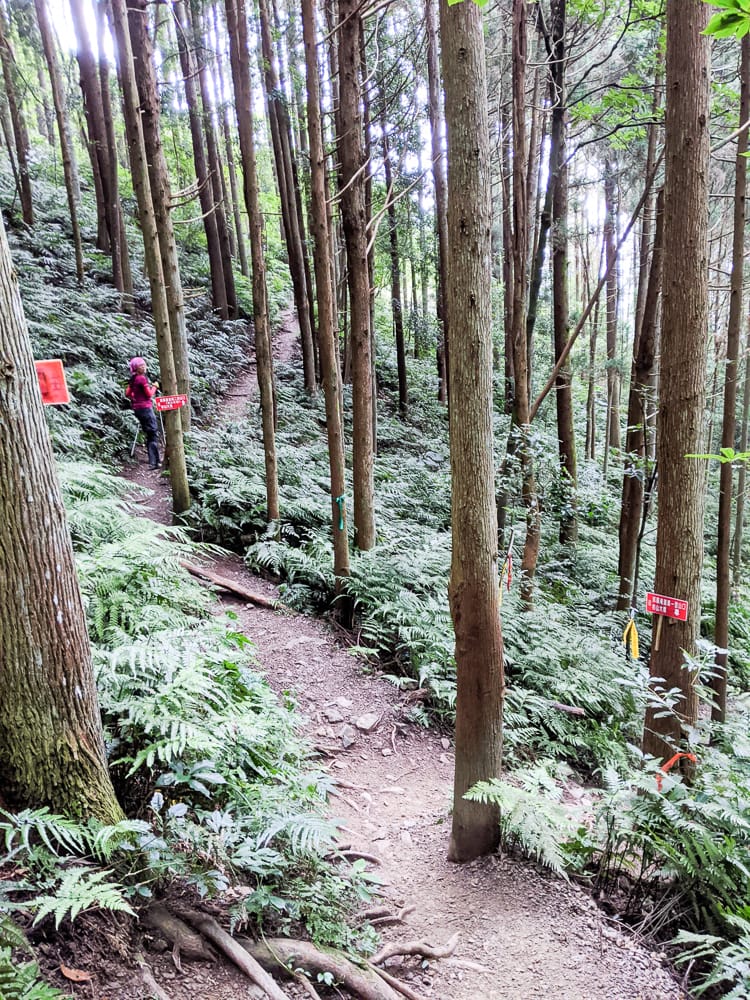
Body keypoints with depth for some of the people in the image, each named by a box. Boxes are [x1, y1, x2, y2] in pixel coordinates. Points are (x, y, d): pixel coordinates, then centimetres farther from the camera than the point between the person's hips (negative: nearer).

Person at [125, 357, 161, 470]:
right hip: (145, 407, -9)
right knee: (154, 434, -9)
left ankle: (152, 460, 22)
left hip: (137, 408, 9)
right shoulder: (142, 378, -14)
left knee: (148, 434, 17)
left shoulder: (133, 379, 11)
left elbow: (127, 393, 16)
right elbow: (149, 394, -12)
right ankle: (154, 462, -16)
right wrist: (155, 386, 3)